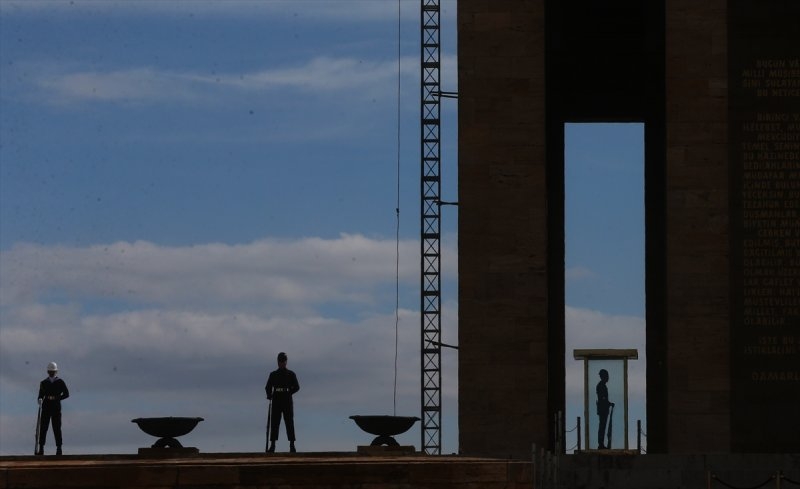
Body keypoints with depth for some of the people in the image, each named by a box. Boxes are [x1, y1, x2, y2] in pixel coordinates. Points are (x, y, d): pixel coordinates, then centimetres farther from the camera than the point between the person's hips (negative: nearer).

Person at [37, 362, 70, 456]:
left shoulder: (60, 382, 5)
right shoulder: (44, 383, 12)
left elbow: (66, 394, 1)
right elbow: (41, 395, 11)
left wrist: (56, 398, -12)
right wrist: (40, 399, -13)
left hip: (56, 408, -2)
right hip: (46, 408, 2)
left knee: (57, 428, -3)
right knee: (43, 428, -3)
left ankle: (59, 448, 2)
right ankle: (41, 449, -3)